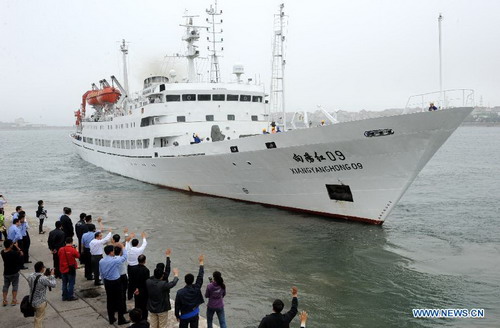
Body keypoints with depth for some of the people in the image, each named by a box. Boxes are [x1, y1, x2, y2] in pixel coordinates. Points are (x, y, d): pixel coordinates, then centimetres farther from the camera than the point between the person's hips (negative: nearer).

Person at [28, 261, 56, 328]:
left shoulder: (30, 276, -5)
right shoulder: (43, 279, -28)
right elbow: (53, 285, -16)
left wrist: (45, 275, 5)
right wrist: (52, 275, -4)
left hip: (32, 301, 7)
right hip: (40, 302, -7)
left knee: (37, 317, 27)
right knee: (39, 319, 10)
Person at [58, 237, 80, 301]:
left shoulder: (61, 249, -5)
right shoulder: (73, 250, -18)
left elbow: (59, 256, 11)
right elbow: (78, 255, -4)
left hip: (63, 269, 5)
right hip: (71, 269, -5)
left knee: (64, 283, 16)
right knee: (71, 283, 5)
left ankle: (64, 296, 23)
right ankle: (70, 296, 9)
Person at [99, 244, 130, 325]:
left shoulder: (101, 261, -2)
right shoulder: (115, 261, -21)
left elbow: (101, 273, 7)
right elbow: (124, 256, -6)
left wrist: (105, 282, 19)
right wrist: (122, 247, 5)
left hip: (107, 282, 6)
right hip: (116, 282, -6)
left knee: (109, 300, 14)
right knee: (119, 300, 5)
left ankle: (111, 319, 24)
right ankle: (121, 319, 13)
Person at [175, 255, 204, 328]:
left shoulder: (180, 292, -19)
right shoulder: (196, 288, -15)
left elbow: (177, 305, -11)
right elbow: (200, 276, -7)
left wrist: (177, 316, 6)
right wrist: (201, 262, 1)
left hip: (184, 316, -2)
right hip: (195, 315, 2)